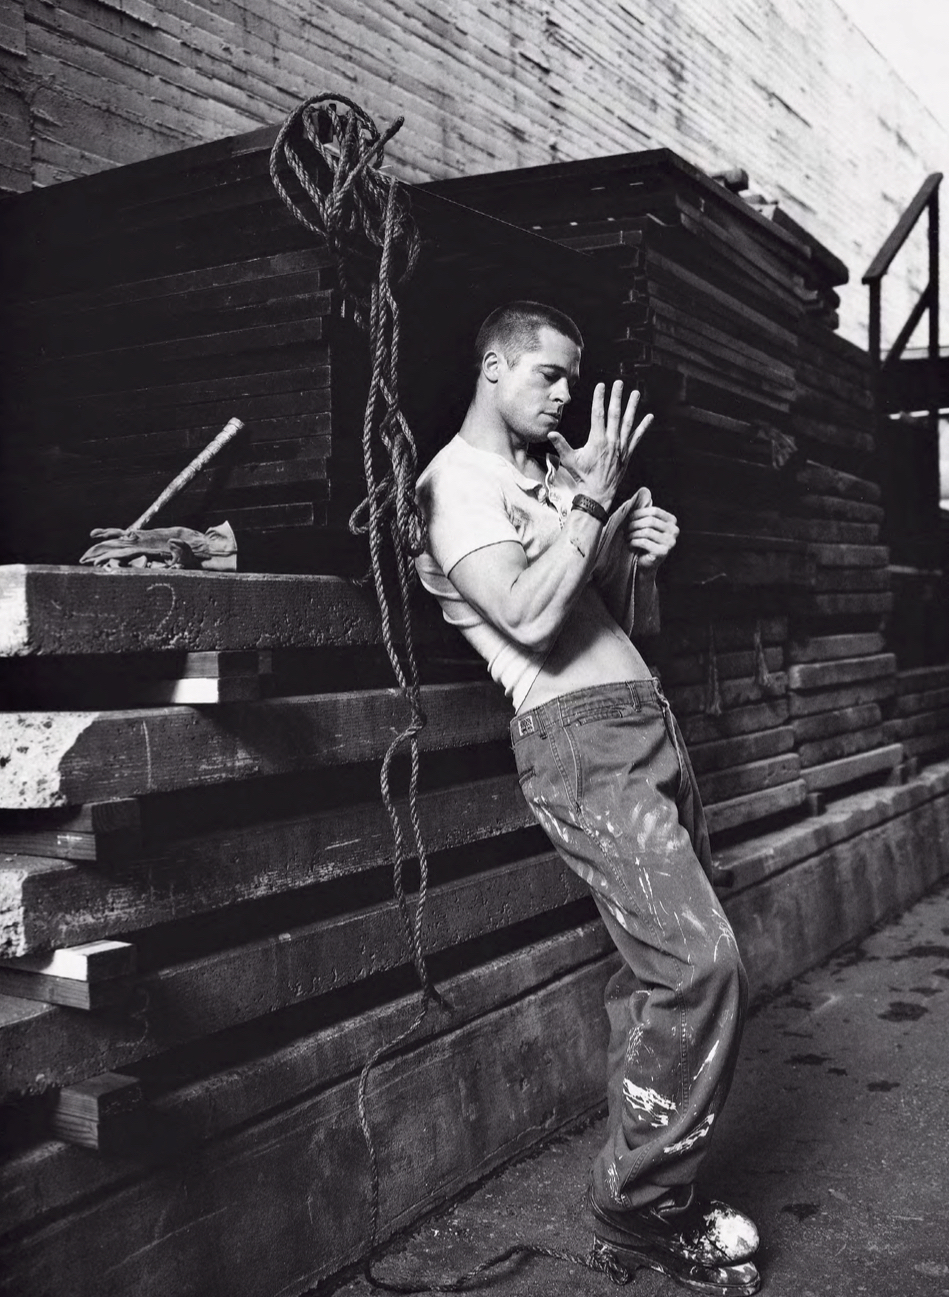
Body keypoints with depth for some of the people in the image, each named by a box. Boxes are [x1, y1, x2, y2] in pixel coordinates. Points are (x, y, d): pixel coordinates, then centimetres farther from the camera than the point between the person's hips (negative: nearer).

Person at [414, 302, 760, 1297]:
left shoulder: (561, 468, 22)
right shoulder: (458, 481, -3)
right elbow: (528, 618, -19)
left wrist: (641, 553, 2)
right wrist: (594, 500, -11)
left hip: (646, 723, 8)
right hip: (579, 736, -8)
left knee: (659, 969, 6)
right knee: (700, 964, -15)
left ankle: (645, 1190, 18)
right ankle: (637, 1206, 1)